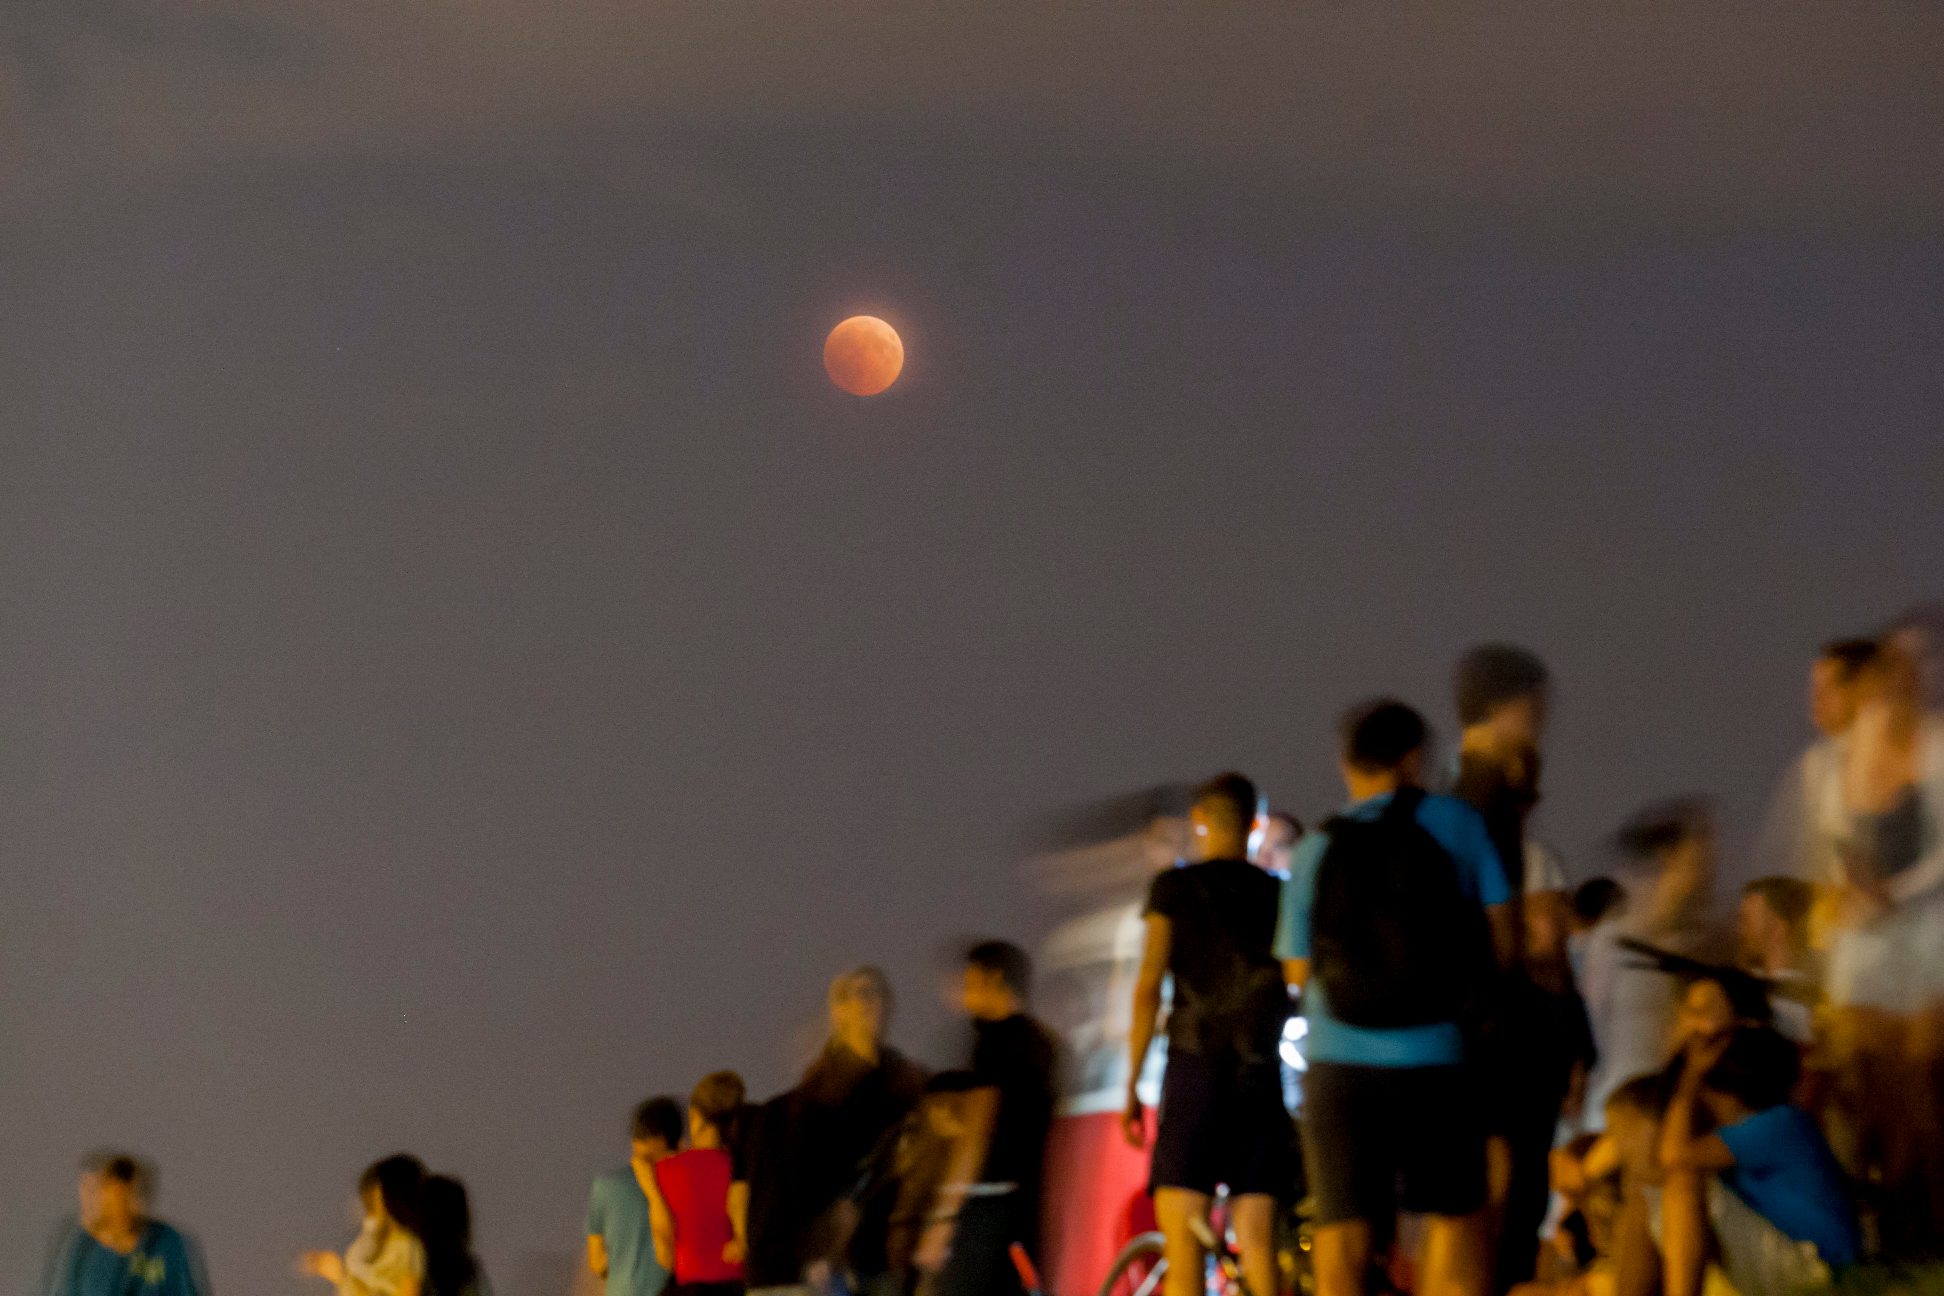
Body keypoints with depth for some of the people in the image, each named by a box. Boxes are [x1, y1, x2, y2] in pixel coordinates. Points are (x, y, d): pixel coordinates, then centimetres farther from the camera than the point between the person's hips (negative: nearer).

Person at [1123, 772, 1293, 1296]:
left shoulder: (1173, 887, 1)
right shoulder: (1276, 894, 9)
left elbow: (1148, 985, -3)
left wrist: (1132, 1084, 0)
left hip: (1193, 1064, -3)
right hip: (1260, 1075, 3)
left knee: (1180, 1232, -5)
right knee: (1257, 1238, 1)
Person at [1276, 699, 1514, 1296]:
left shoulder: (1315, 851, 4)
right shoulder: (1456, 823, 2)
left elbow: (1298, 972, 8)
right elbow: (1502, 944, 2)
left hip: (1338, 1066, 1)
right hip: (1433, 1061, -1)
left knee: (1341, 1244, 2)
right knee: (1454, 1219, 16)